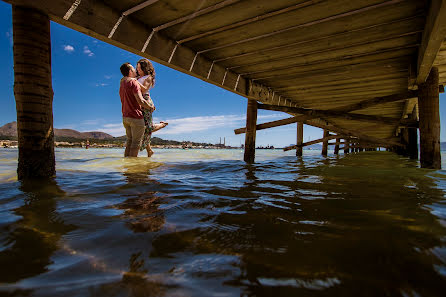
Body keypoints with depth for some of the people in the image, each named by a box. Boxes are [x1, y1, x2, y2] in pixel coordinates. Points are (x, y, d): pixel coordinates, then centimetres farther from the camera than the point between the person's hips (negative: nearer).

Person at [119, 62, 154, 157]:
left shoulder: (122, 83, 15)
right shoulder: (133, 82, -12)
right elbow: (140, 101, -21)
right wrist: (150, 107, -5)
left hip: (125, 117, 9)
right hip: (136, 117, -9)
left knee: (129, 141, 14)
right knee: (136, 142, -4)